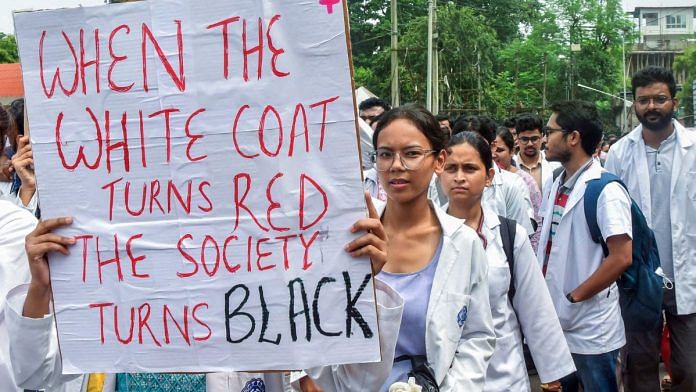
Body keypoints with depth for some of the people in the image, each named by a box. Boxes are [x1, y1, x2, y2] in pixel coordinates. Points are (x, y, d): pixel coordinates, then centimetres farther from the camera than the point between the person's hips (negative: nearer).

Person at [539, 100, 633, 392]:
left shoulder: (606, 191, -16)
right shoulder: (554, 188, 8)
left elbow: (621, 258, -22)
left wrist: (573, 298, -18)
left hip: (591, 332, -7)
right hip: (555, 323, 7)